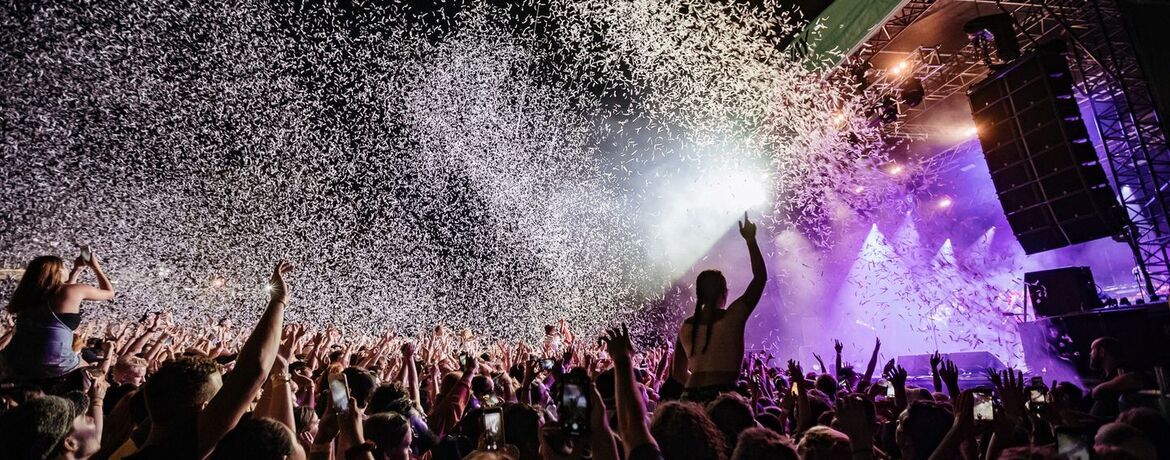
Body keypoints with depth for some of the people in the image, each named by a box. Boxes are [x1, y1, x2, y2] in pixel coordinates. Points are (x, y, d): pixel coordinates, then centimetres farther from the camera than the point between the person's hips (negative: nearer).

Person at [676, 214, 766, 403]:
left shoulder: (687, 326, 7)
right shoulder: (733, 316, -5)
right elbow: (761, 277, 4)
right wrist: (750, 240, 10)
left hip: (691, 395, 5)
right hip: (722, 394, -4)